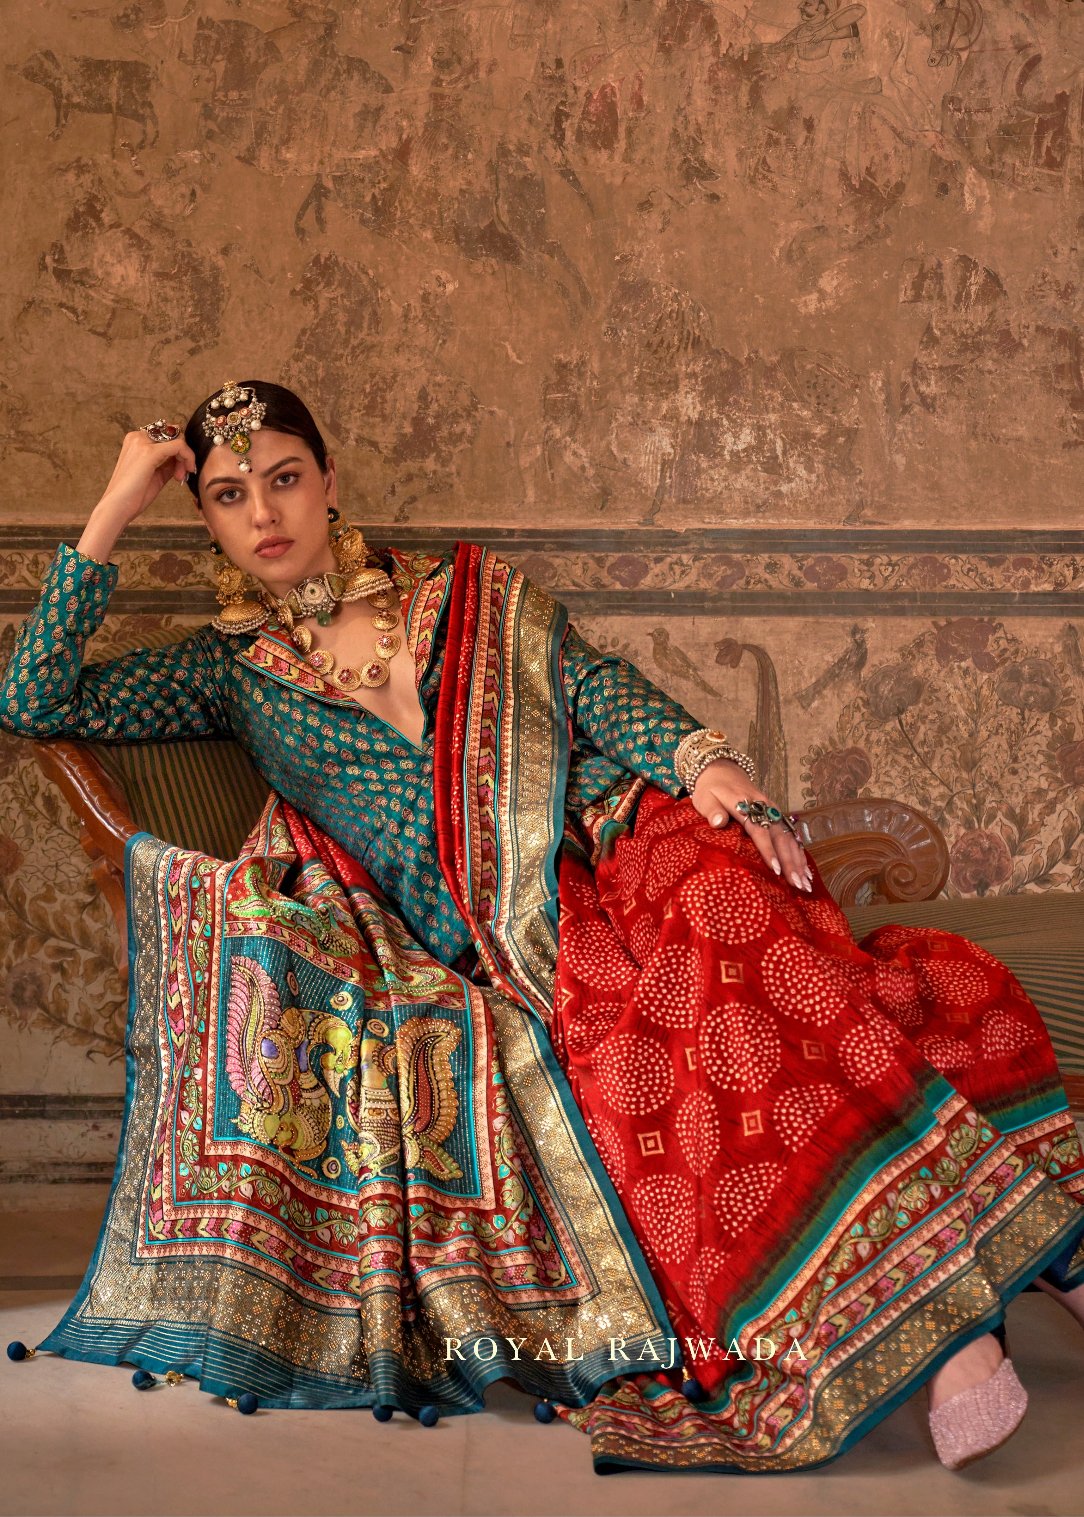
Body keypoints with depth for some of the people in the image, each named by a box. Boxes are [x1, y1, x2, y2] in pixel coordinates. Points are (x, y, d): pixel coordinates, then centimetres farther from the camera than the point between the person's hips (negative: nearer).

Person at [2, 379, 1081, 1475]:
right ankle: (949, 1322, -34)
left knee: (728, 904, -34)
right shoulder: (235, 668, 20)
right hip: (518, 950, 0)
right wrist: (114, 511, 9)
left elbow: (599, 688, 10)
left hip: (622, 841, 1)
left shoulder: (468, 594, 22)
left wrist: (704, 762, -11)